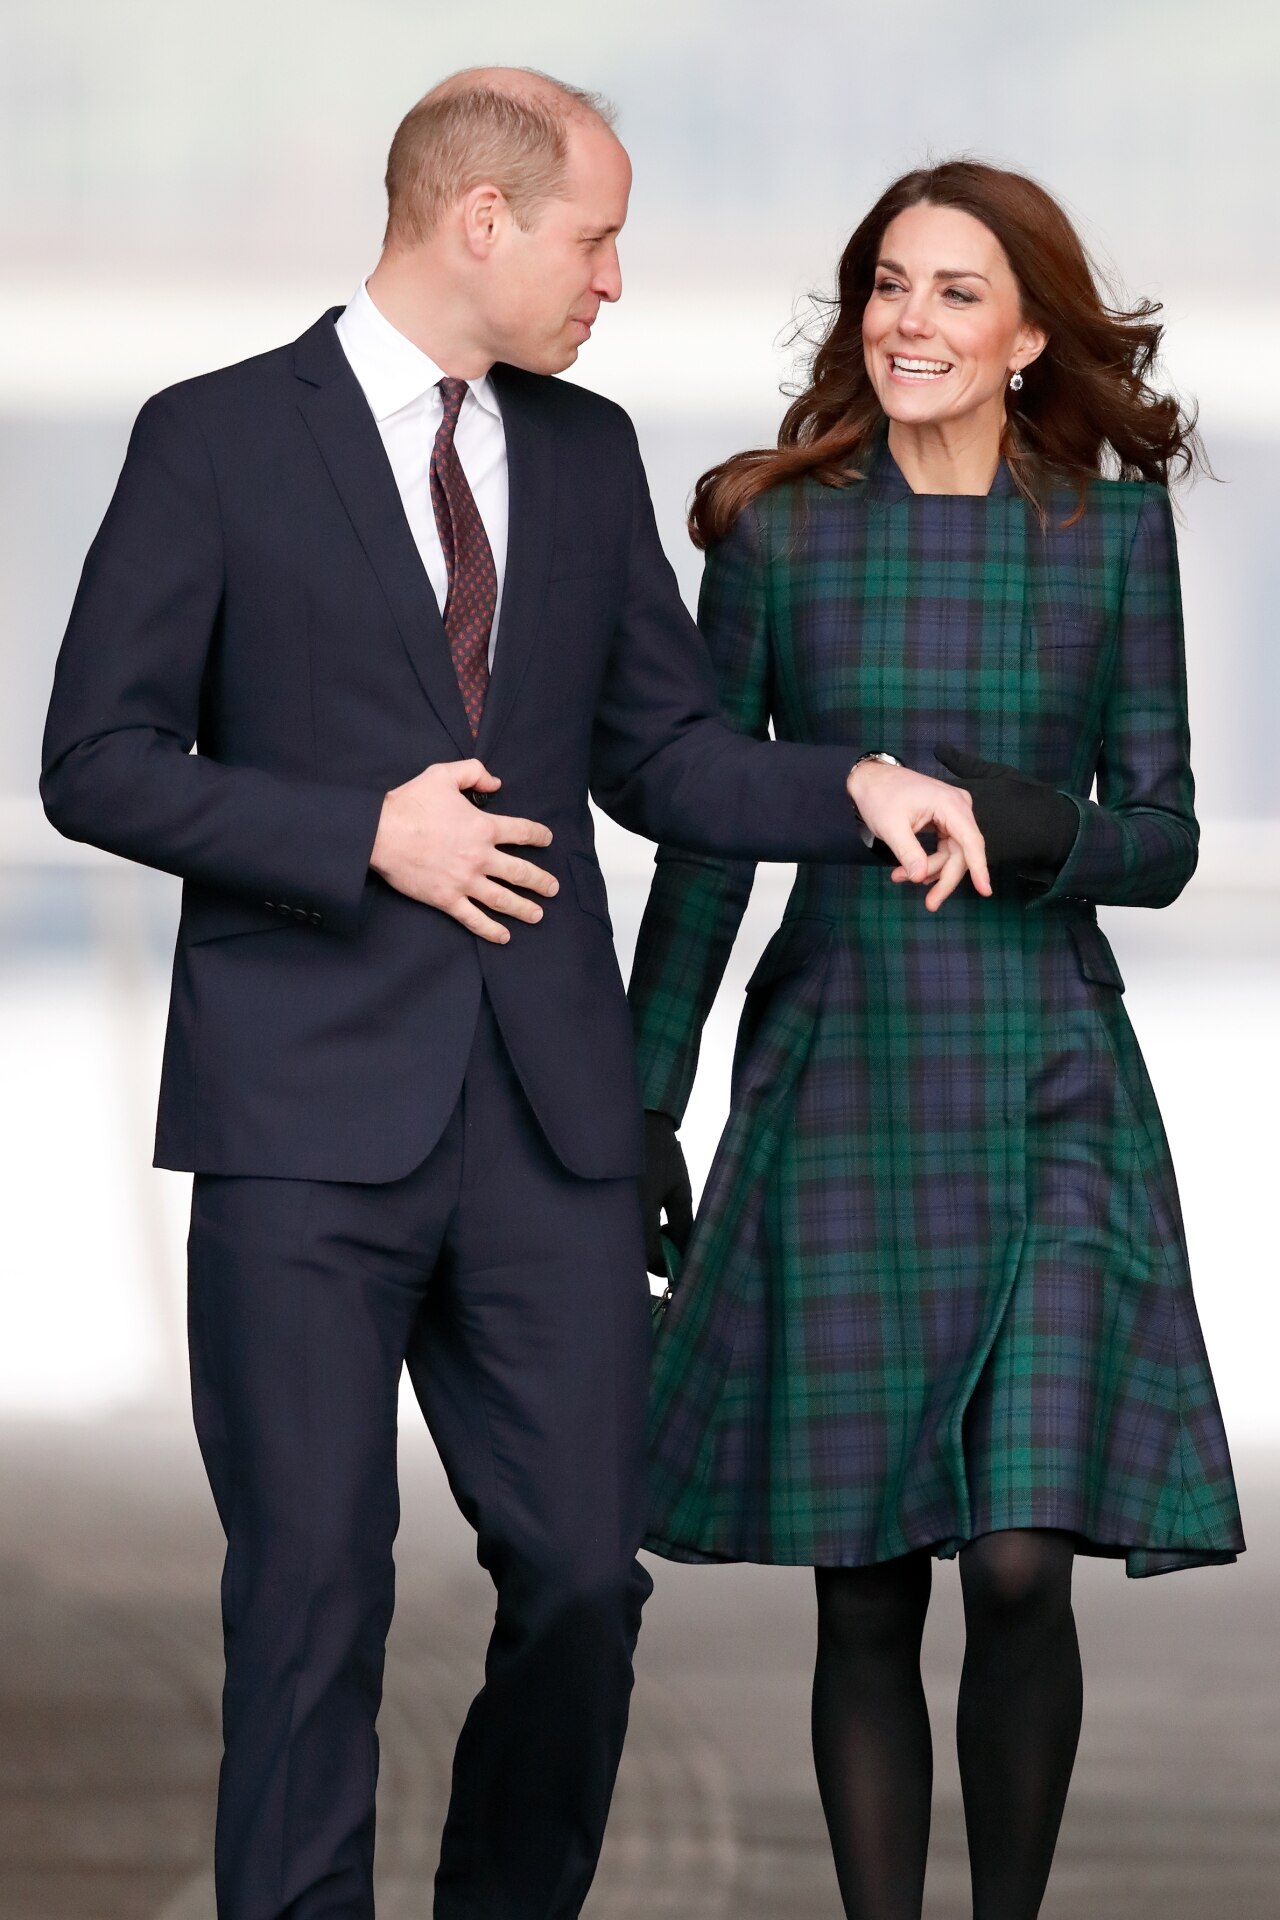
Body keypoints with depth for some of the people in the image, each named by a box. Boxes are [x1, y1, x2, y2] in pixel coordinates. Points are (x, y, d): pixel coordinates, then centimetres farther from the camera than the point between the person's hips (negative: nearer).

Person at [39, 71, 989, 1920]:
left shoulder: (589, 452, 14)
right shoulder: (217, 441, -2)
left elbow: (661, 751, 15)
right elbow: (99, 760, -4)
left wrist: (858, 787, -3)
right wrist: (368, 836, -13)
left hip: (550, 1105, 5)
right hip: (312, 1102, -4)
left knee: (584, 1574, 3)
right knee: (313, 1594, -1)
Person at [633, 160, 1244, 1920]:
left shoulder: (1115, 534, 4)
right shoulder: (780, 534, 3)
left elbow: (1162, 840, 5)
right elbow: (704, 842, 7)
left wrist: (1037, 829, -16)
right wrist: (644, 1105, 5)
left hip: (1050, 1092, 0)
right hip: (843, 1086, 0)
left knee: (1024, 1563, -9)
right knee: (866, 1587, 2)